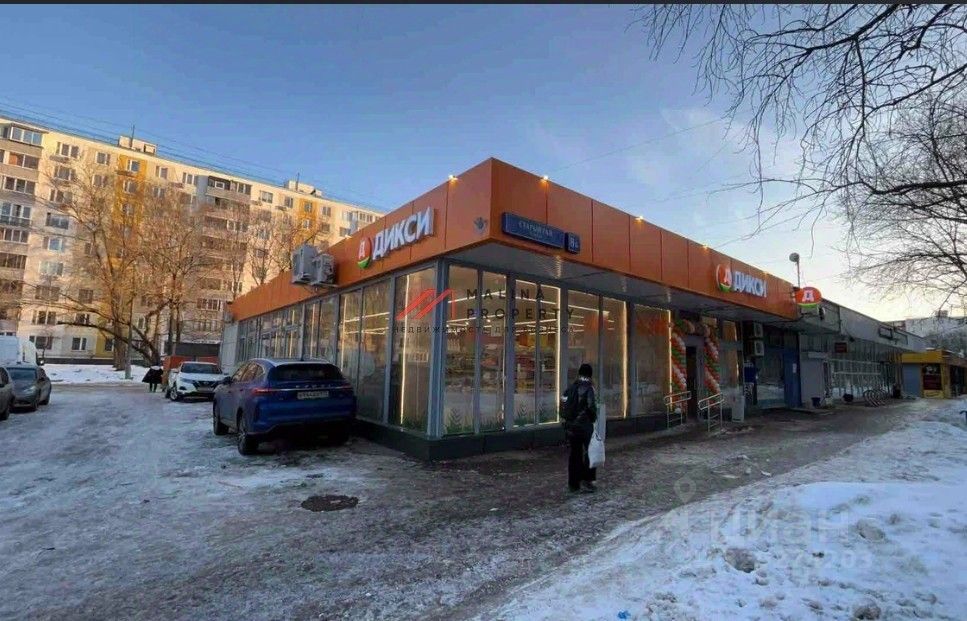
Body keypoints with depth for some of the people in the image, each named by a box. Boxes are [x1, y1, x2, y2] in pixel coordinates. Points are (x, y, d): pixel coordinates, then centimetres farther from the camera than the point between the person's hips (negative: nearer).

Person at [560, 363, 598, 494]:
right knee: (589, 453, 9)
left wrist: (565, 420, 13)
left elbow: (563, 405, 5)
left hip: (570, 426, 6)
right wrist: (593, 418, -1)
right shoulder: (588, 388, -11)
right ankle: (586, 481, 8)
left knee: (573, 455, 12)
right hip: (585, 426, -5)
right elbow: (591, 406, -18)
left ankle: (573, 484, 18)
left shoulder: (570, 388, 7)